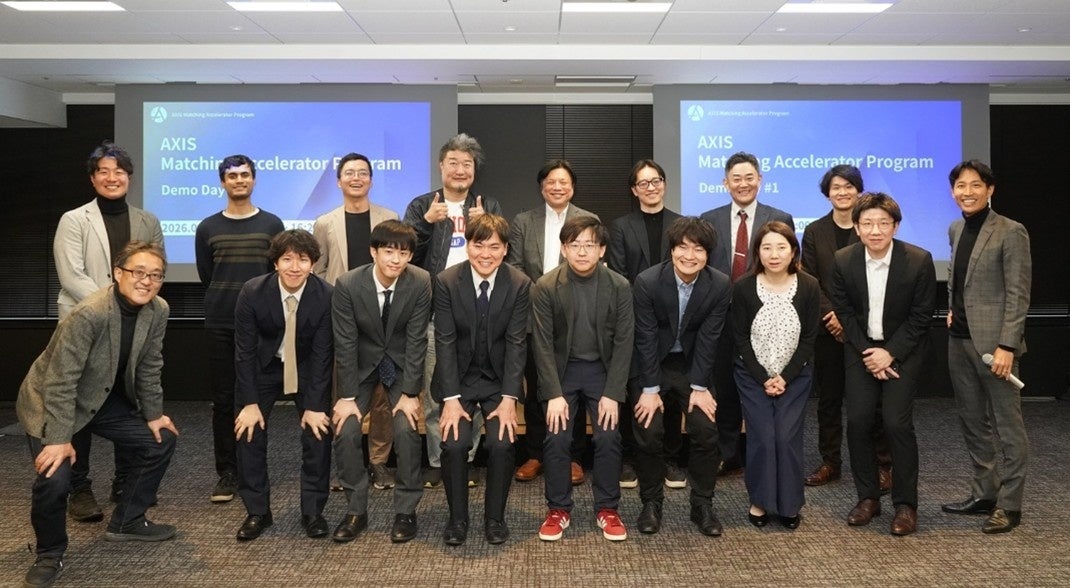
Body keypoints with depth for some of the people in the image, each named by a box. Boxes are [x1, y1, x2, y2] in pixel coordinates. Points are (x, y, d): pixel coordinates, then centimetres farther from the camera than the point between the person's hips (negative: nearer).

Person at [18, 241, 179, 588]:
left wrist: (153, 414, 5)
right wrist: (59, 438, -30)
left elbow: (149, 366, 1)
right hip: (50, 402, -7)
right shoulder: (89, 314, -33)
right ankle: (49, 555, 7)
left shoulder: (158, 311, -13)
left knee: (161, 441, 6)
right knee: (54, 478, -22)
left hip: (105, 399, 7)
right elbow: (61, 380, -30)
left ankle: (125, 522, 23)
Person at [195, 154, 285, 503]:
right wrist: (224, 303, 10)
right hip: (220, 325, 1)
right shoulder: (208, 228, 9)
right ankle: (227, 473, 9)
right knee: (223, 399, 2)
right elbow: (206, 277, 12)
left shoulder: (271, 224, 5)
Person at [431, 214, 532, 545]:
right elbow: (445, 341, -12)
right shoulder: (446, 282, -12)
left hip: (499, 378, 0)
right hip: (458, 378, 0)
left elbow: (516, 343, -11)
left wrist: (509, 399, -18)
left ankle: (495, 517, 5)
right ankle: (457, 517, 5)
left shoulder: (520, 284, -10)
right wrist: (451, 399, -18)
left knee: (502, 442, -18)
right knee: (454, 442, -19)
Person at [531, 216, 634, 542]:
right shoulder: (545, 287, -13)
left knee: (608, 438, -9)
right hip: (562, 369, 0)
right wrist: (554, 394, -15)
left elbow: (623, 342, -8)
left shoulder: (620, 287, -11)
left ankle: (608, 509, 9)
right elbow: (543, 344, -10)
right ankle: (558, 509, 9)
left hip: (602, 369, 1)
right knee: (557, 439, -9)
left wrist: (612, 394, -13)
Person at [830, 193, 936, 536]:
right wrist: (868, 354, -10)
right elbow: (844, 311, -1)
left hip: (904, 349, -2)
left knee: (896, 421, -12)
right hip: (861, 349, 3)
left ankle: (905, 505, 3)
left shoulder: (919, 261, -14)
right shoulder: (843, 260, -8)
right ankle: (868, 497, 12)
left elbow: (920, 316, -9)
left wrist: (890, 353, -16)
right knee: (858, 420, -4)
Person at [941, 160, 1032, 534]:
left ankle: (1009, 505, 10)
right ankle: (983, 494, 26)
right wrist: (952, 309, 11)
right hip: (959, 339, 7)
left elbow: (1018, 294, -13)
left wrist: (1006, 345, -19)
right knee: (973, 423, 14)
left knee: (1007, 425, 2)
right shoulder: (956, 230, 11)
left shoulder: (1011, 232, -9)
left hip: (993, 341, -7)